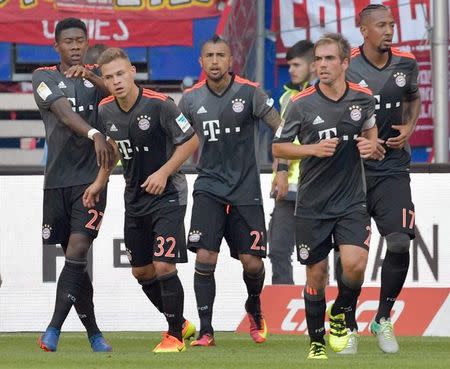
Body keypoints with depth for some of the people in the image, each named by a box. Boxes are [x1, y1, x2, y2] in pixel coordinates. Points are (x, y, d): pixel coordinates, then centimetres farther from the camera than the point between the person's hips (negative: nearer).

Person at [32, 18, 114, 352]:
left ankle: (54, 329, -17)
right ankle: (93, 331, 16)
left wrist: (91, 76, -22)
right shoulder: (45, 77, 3)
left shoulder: (95, 78, 11)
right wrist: (95, 134, -31)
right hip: (58, 180, 0)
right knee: (73, 260, 5)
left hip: (90, 179, 0)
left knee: (78, 250, -15)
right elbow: (64, 111, -14)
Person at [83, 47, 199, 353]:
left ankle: (175, 336, 3)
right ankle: (181, 324, 30)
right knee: (141, 271, 11)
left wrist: (164, 172, -19)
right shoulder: (106, 111, -1)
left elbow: (191, 141, -12)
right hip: (134, 198, 7)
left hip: (168, 194, -7)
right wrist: (101, 182, 14)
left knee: (163, 267, -13)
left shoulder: (159, 104, -19)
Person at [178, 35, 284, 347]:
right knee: (205, 257, -14)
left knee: (252, 262, -1)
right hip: (209, 188, 1)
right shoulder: (191, 99, 3)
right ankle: (206, 331, -5)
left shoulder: (249, 92, -6)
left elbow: (281, 128, -6)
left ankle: (254, 307, 32)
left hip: (245, 189, -1)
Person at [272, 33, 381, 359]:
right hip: (312, 206, -1)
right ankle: (316, 342, 24)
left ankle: (340, 315, 11)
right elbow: (278, 148, 0)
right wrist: (314, 149, -16)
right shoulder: (301, 104, -9)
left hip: (352, 201, 1)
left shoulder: (363, 98, -1)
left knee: (355, 264, -19)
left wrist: (370, 145, -3)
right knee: (316, 275, 6)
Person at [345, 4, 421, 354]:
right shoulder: (346, 66, -10)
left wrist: (409, 128, 3)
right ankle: (348, 327, 15)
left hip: (393, 170, 2)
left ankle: (383, 319, 8)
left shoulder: (406, 64, 1)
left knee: (400, 242, -11)